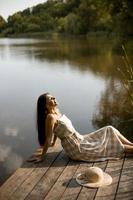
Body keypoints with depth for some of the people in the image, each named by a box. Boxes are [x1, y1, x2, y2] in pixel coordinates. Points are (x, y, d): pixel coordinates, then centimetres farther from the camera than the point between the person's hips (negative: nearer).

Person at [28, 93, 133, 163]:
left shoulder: (56, 111, 4)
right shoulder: (50, 117, -23)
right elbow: (48, 138, -19)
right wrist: (42, 156, -14)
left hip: (81, 140, 8)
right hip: (77, 149, -8)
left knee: (109, 130, 5)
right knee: (111, 145, -3)